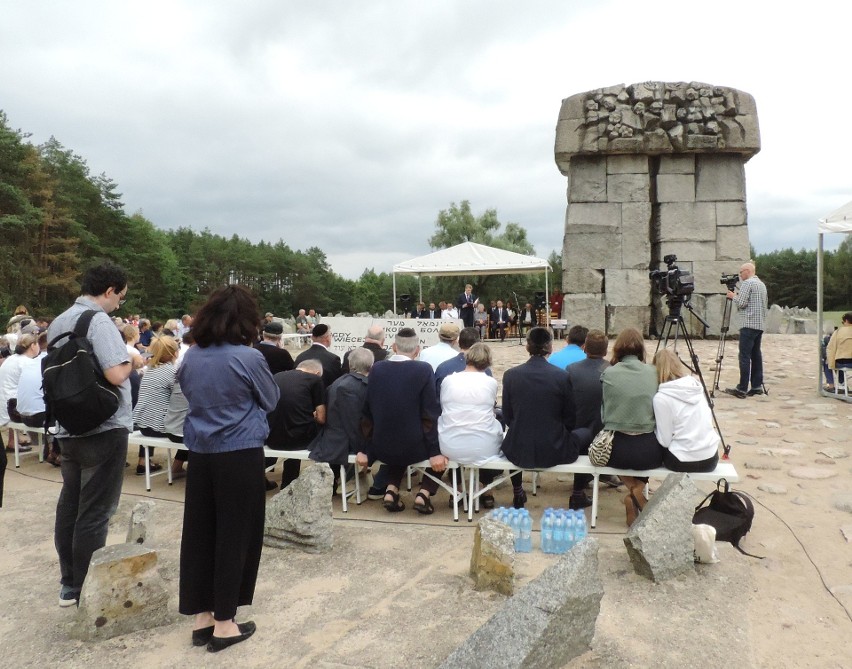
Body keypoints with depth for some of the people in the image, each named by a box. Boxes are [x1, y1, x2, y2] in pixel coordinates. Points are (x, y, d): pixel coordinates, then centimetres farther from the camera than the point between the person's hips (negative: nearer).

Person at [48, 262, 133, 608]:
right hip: (103, 429, -8)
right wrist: (130, 360, -7)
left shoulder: (58, 322, 12)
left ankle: (69, 584, 26)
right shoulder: (99, 321, -16)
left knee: (69, 505, 15)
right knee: (94, 513, 1)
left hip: (69, 429, 9)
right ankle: (86, 590, 10)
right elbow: (116, 375, -25)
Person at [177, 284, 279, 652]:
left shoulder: (191, 357, 2)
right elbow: (271, 400, 0)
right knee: (234, 536, 5)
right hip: (240, 456, -5)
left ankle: (201, 617, 23)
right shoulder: (248, 357, -14)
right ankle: (223, 623, 14)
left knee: (199, 533, 12)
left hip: (200, 454, 5)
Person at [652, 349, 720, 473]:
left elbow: (665, 441, -12)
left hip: (684, 461, -6)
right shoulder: (696, 385, 3)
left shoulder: (661, 397, -15)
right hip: (711, 458, 6)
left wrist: (654, 427, 7)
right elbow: (708, 420, 14)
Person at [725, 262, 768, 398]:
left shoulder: (747, 283, -9)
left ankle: (742, 389, -11)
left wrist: (733, 296, 3)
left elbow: (741, 303, -14)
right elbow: (764, 305, 23)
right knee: (756, 354, 10)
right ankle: (757, 386, 9)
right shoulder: (762, 284, 19)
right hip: (760, 324, 9)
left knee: (745, 356, -9)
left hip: (749, 324, -9)